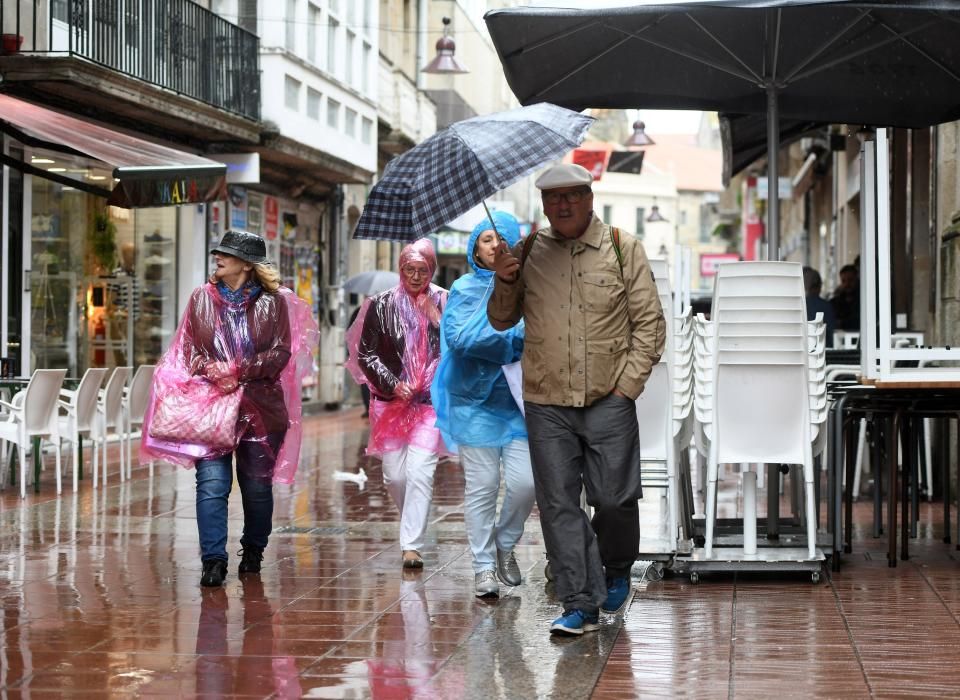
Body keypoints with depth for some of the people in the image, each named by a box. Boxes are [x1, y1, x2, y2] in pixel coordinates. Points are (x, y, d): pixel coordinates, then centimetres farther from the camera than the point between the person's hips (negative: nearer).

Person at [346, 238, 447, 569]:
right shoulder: (382, 305, 4)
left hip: (430, 402, -2)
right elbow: (366, 354, 4)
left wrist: (435, 317, -13)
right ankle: (413, 525, 31)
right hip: (391, 401, 2)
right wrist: (392, 384, -7)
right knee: (394, 475, 4)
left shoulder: (444, 303, 3)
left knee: (420, 472, -12)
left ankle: (412, 545, -8)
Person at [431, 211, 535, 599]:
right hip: (476, 398, -2)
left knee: (524, 481, -8)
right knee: (481, 486, 0)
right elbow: (458, 335, -12)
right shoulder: (466, 289, 2)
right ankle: (484, 565, 10)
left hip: (518, 397, 2)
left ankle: (505, 545, 18)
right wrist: (513, 335, -12)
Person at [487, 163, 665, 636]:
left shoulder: (623, 249, 2)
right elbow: (502, 322, 14)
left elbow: (650, 322, 3)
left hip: (609, 401, -2)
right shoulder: (527, 252, 7)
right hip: (546, 403, 2)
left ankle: (617, 572, 29)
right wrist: (504, 283, -5)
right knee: (558, 504, -1)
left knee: (614, 498, -1)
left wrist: (629, 383, -4)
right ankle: (580, 603, 5)